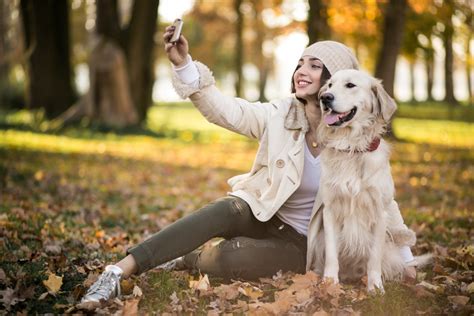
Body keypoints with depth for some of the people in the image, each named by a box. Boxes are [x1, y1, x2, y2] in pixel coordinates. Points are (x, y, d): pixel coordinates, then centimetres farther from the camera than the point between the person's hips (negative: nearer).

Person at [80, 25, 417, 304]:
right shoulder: (279, 115, -9)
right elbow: (225, 110, -20)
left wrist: (405, 260, 0)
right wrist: (184, 64, -34)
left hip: (301, 241, -1)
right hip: (259, 212, 1)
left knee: (232, 258, -31)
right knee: (224, 212, -34)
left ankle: (186, 260, 1)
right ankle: (119, 271, -33)